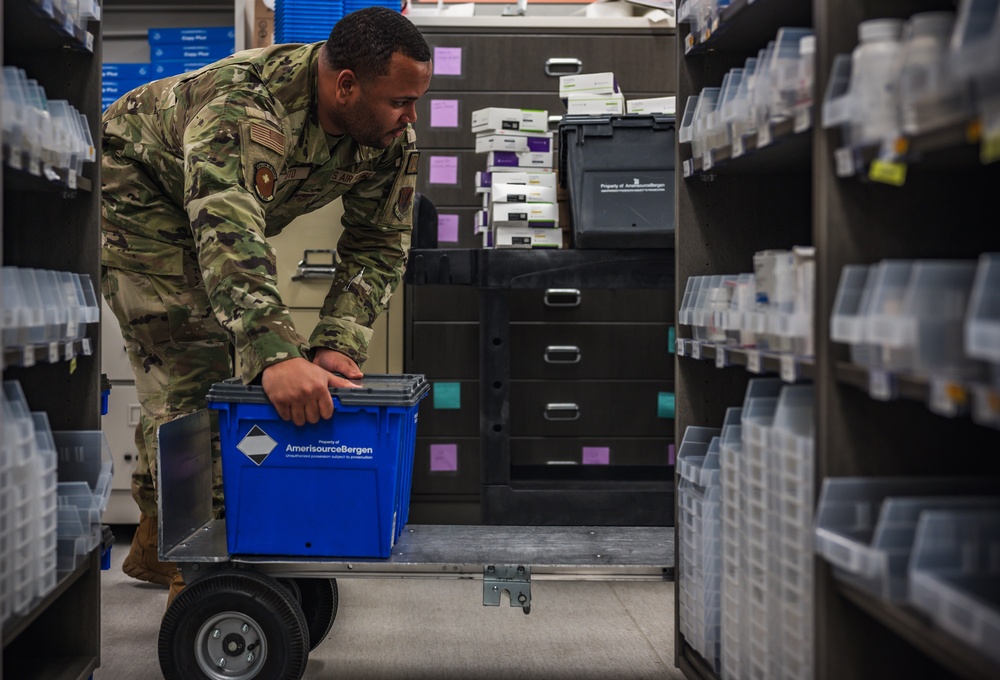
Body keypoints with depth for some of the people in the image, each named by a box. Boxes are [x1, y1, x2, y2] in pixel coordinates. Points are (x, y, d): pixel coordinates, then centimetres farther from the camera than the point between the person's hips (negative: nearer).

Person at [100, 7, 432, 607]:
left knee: (214, 359, 14)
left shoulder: (393, 139, -20)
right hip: (136, 190, -8)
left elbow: (379, 244, -14)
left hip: (208, 218, 8)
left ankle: (156, 545, 32)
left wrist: (338, 342, -29)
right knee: (188, 370, -17)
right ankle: (197, 580, -9)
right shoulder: (247, 107, -43)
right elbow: (227, 232, -56)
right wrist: (277, 355, -68)